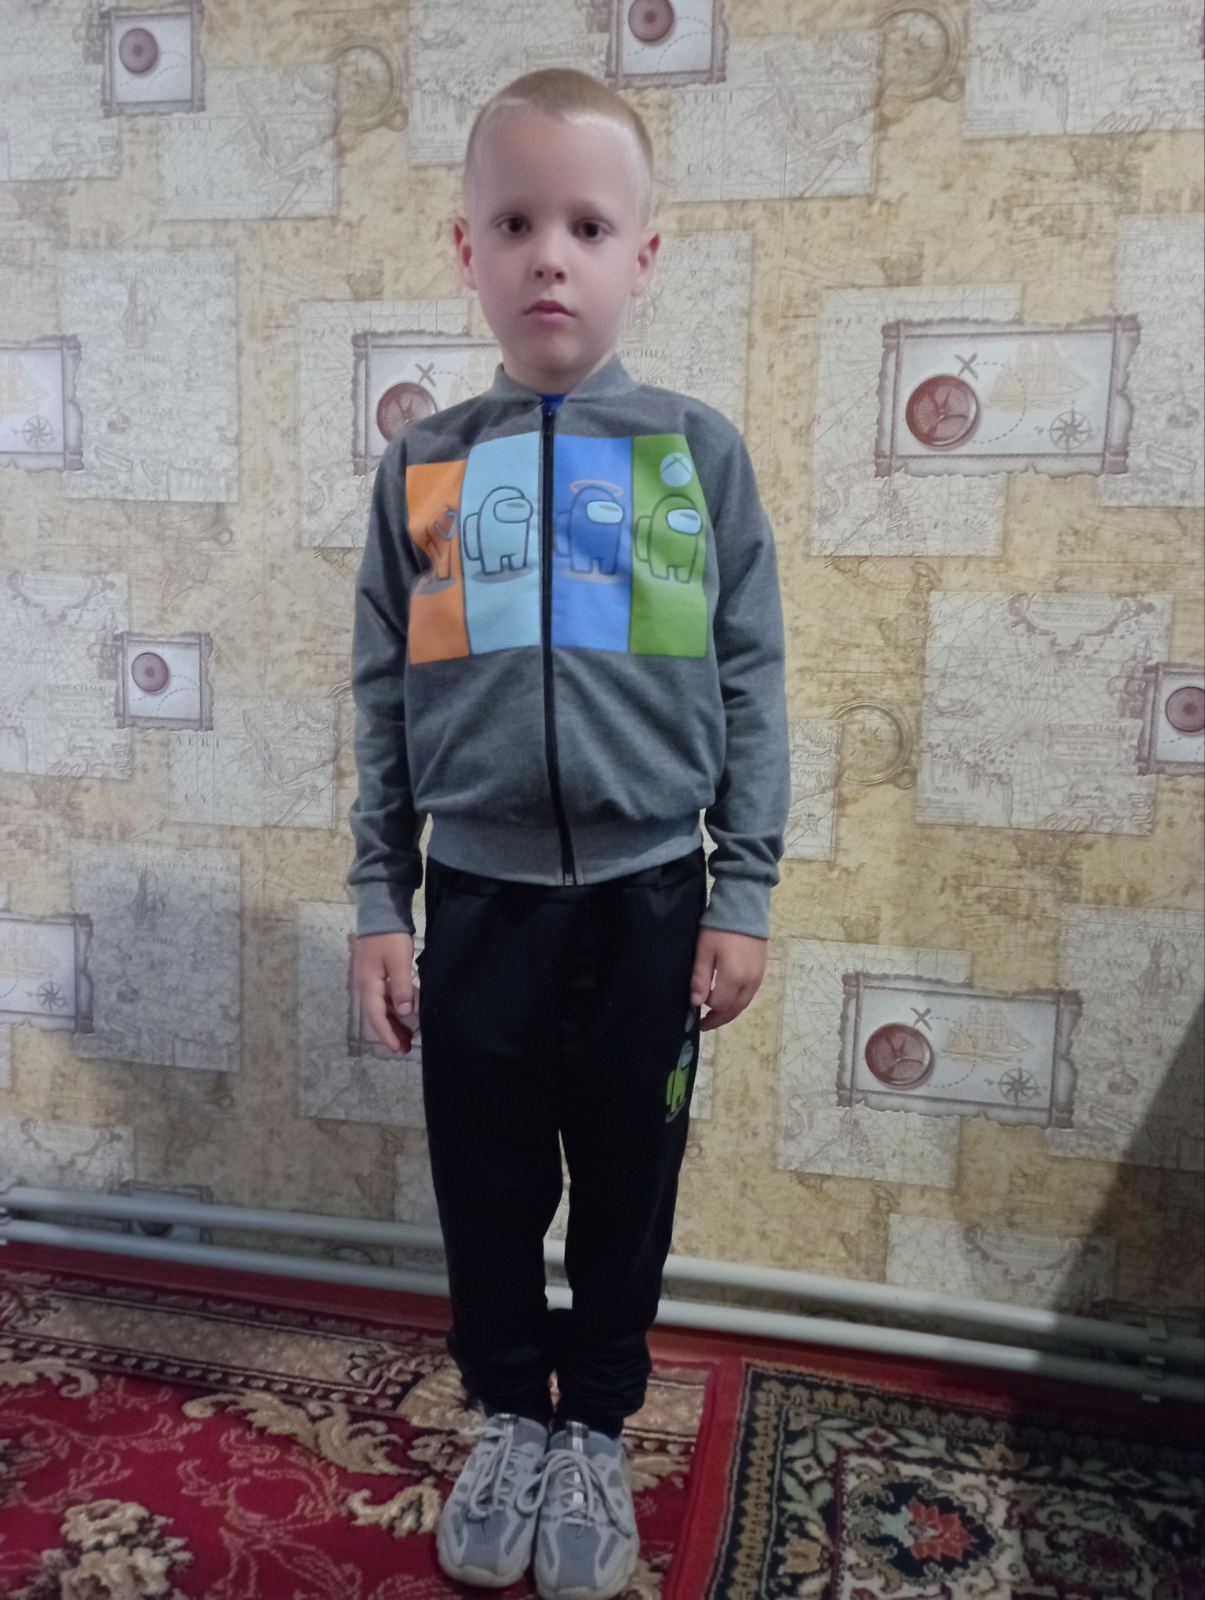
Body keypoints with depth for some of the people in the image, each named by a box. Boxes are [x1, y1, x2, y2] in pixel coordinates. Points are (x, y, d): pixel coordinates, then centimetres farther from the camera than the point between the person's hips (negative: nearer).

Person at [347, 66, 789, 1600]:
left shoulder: (697, 449, -1)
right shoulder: (422, 464, 3)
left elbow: (750, 685, 0)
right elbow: (383, 701, 5)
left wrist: (741, 894, -2)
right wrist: (378, 904, 4)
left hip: (647, 897, -1)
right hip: (478, 899, 1)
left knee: (627, 1187, 14)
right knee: (487, 1185, 14)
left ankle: (594, 1431, 38)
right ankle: (508, 1416, 40)